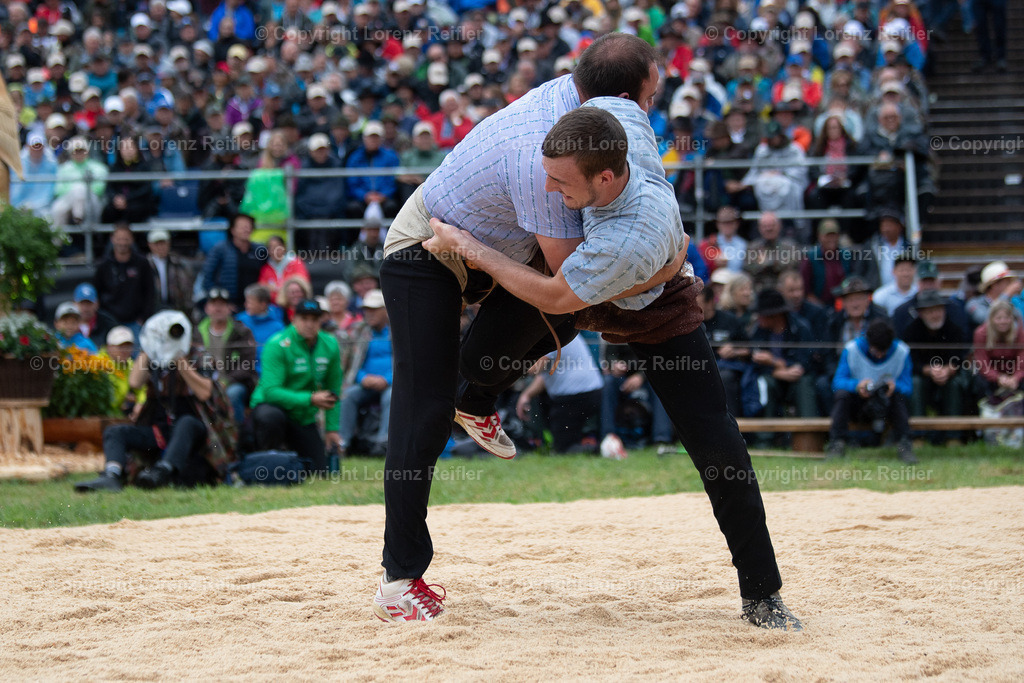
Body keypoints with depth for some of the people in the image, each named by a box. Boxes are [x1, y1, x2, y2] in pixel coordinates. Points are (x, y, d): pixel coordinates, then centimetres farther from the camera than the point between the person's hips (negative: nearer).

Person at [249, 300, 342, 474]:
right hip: (271, 406, -5)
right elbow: (270, 391, -26)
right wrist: (310, 399, -32)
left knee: (320, 471, -3)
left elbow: (333, 390, 10)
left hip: (304, 418, 5)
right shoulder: (277, 345, -18)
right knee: (271, 417, -42)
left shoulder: (330, 346, 0)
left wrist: (332, 428, 5)